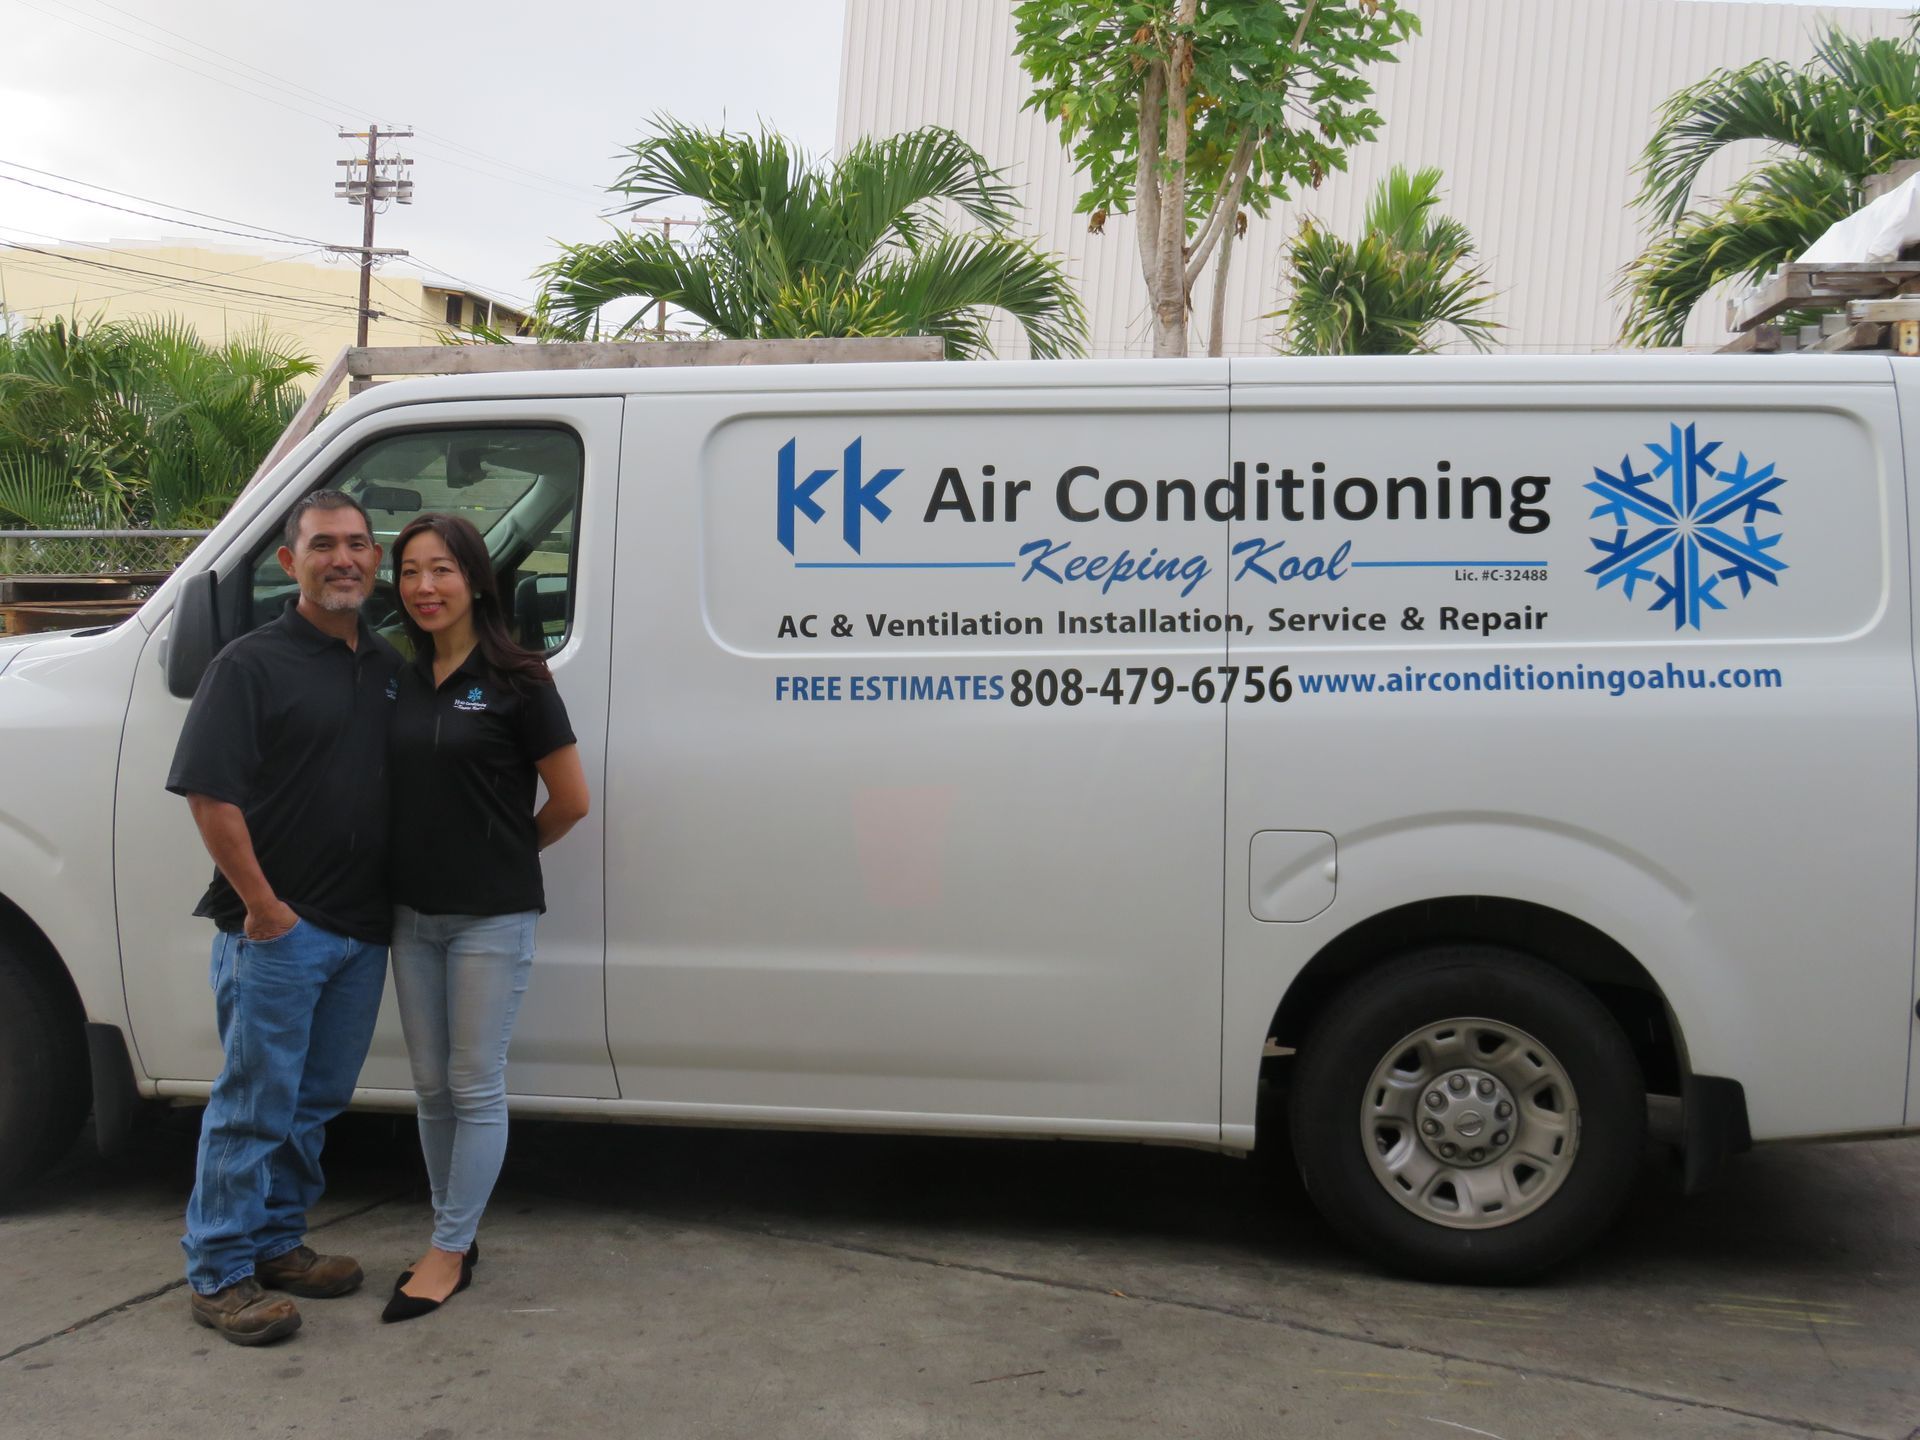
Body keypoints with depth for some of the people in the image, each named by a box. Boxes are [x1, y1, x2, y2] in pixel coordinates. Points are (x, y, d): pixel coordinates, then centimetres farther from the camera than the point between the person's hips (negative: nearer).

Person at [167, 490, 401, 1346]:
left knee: (317, 1101, 15)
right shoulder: (252, 664, -8)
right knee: (255, 1102, 0)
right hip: (277, 926, -6)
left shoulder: (390, 667, 12)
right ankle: (219, 1274, 11)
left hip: (362, 929, 7)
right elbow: (209, 793, -15)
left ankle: (276, 1243, 30)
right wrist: (263, 906, -16)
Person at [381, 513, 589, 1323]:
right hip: (412, 914, 6)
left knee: (475, 1088, 2)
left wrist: (510, 852, 7)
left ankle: (448, 1252, 12)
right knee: (431, 1087, 13)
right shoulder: (398, 683, 8)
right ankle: (457, 1238, 25)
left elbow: (571, 800, -5)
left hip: (490, 915, -6)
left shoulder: (517, 683, -9)